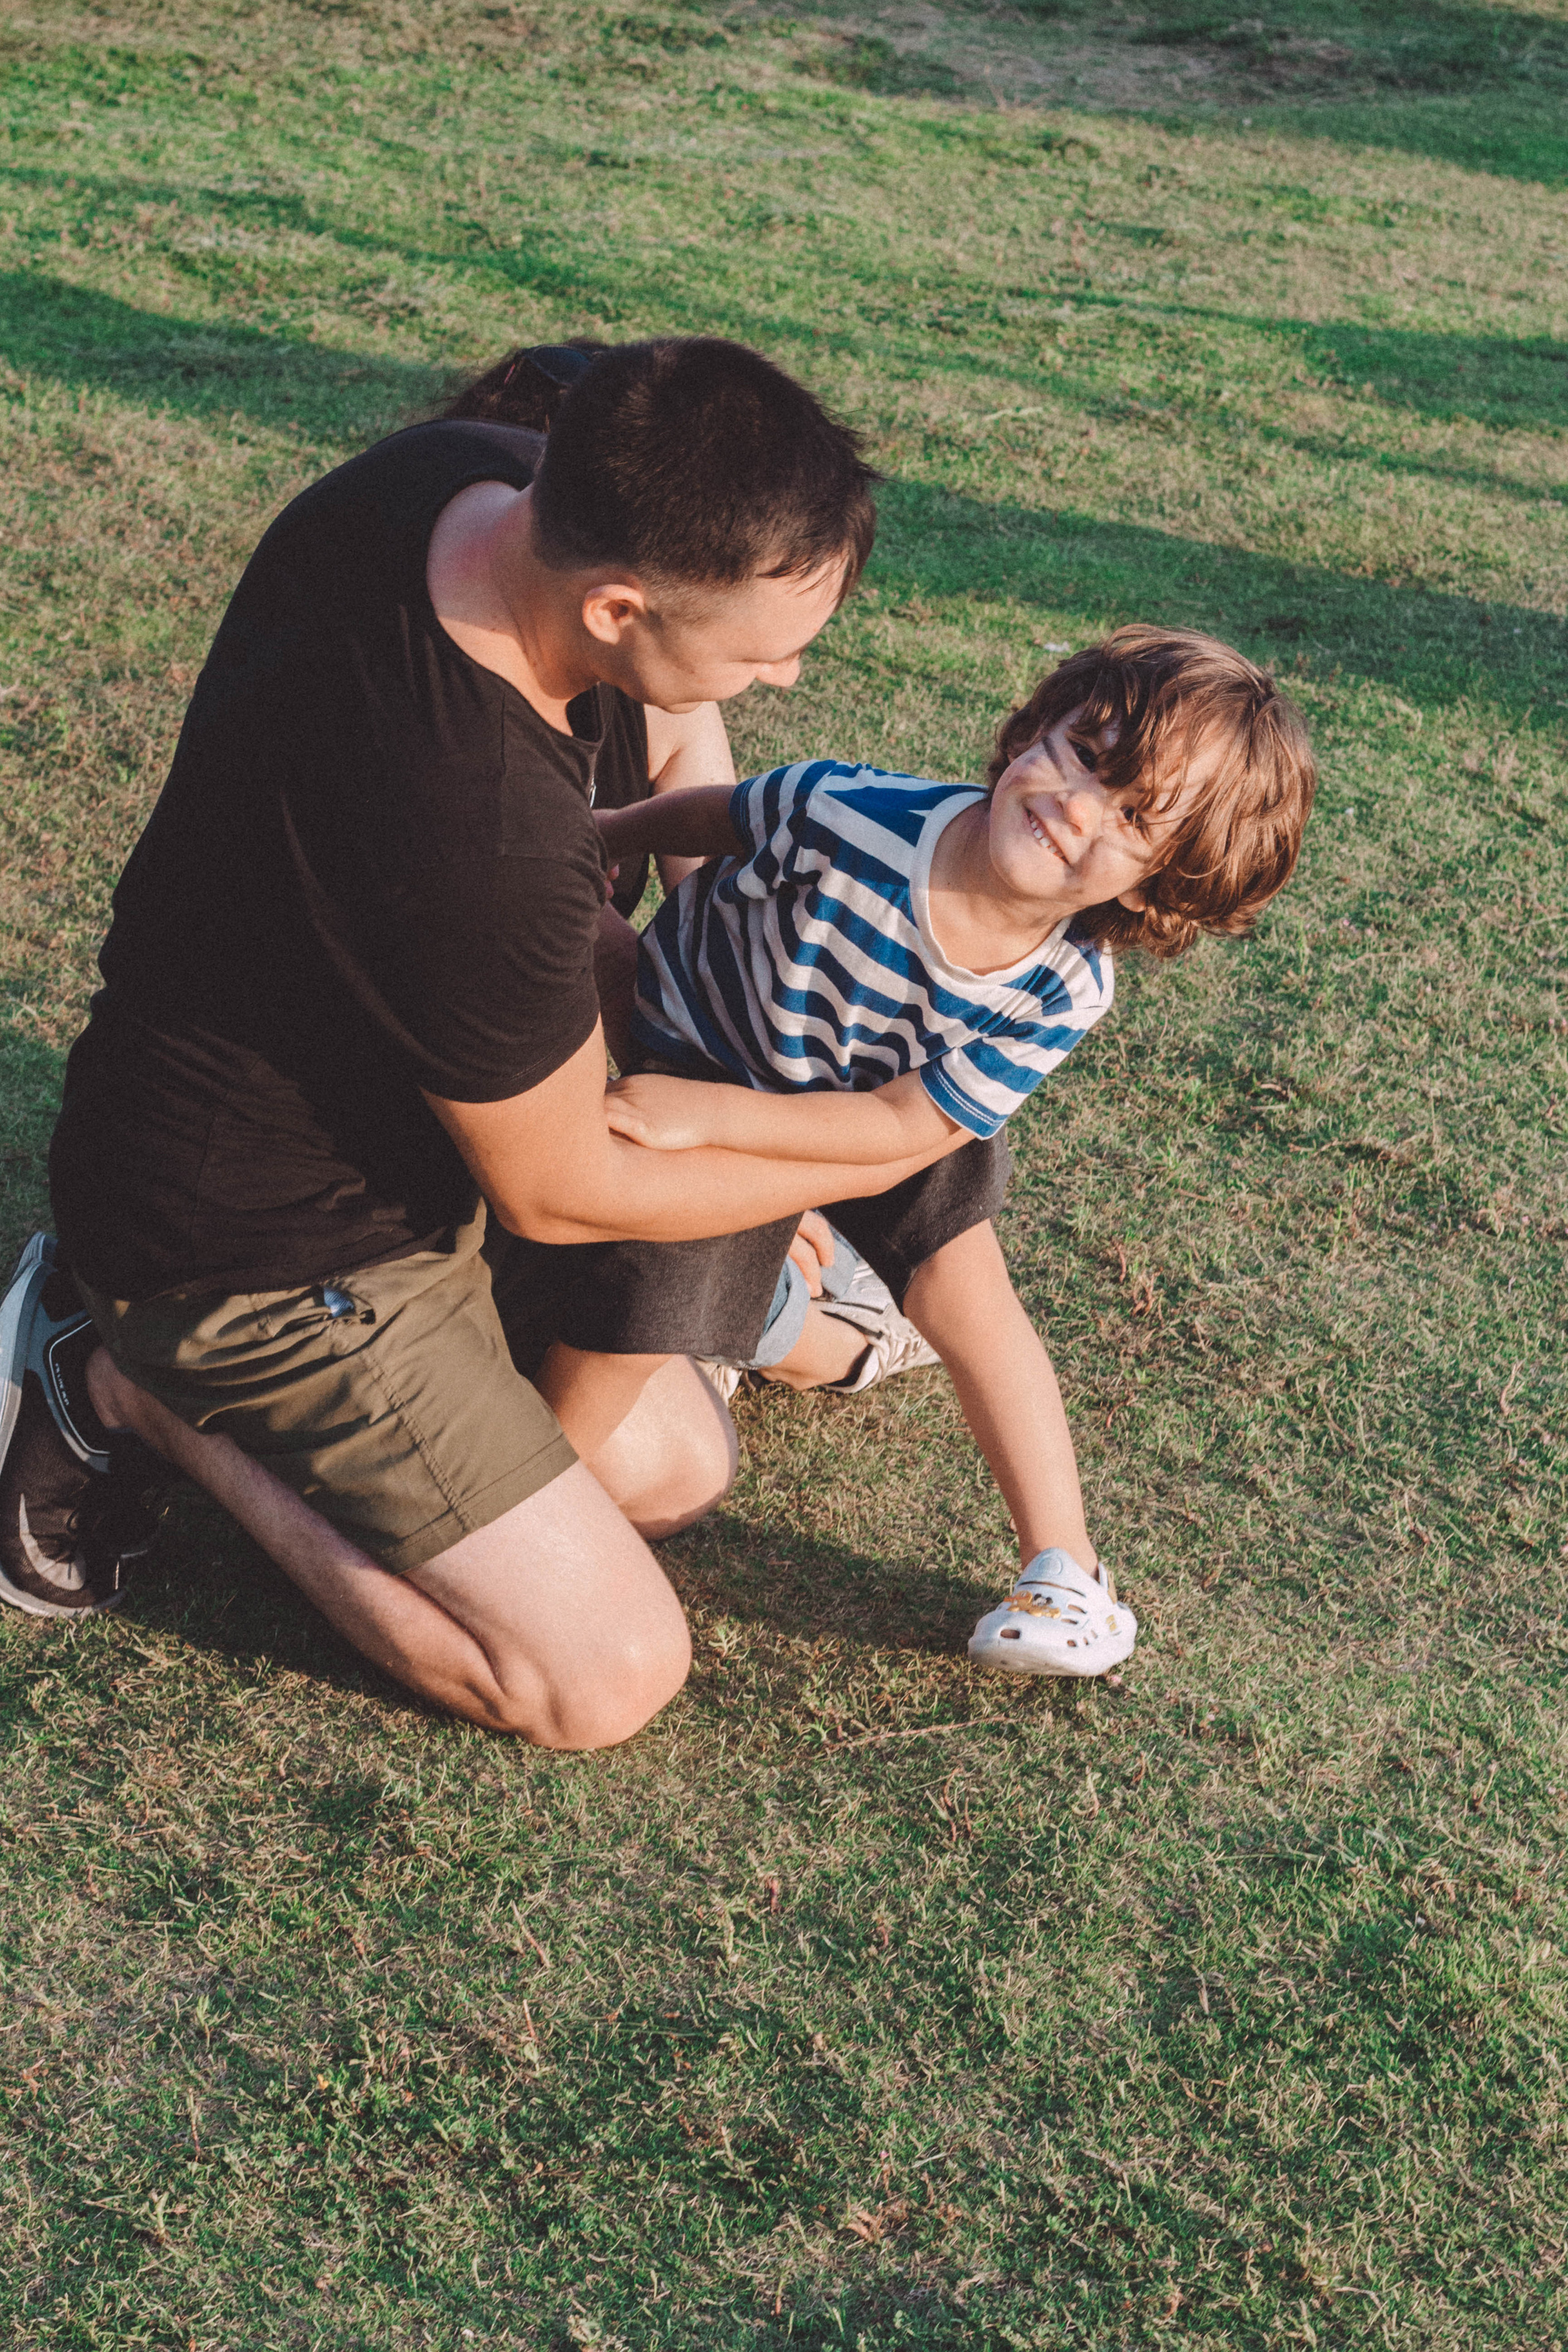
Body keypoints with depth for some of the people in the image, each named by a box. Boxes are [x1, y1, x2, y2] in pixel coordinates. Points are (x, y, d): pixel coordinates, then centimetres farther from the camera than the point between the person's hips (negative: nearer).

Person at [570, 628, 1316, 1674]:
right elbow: (704, 814, -15)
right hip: (696, 1058, -1)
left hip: (882, 1112, 2)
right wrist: (593, 840, 4)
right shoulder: (843, 811, -38)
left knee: (969, 1293, -5)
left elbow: (902, 1122, -26)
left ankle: (1066, 1570, 10)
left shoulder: (1064, 994, -31)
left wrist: (709, 1117, -33)